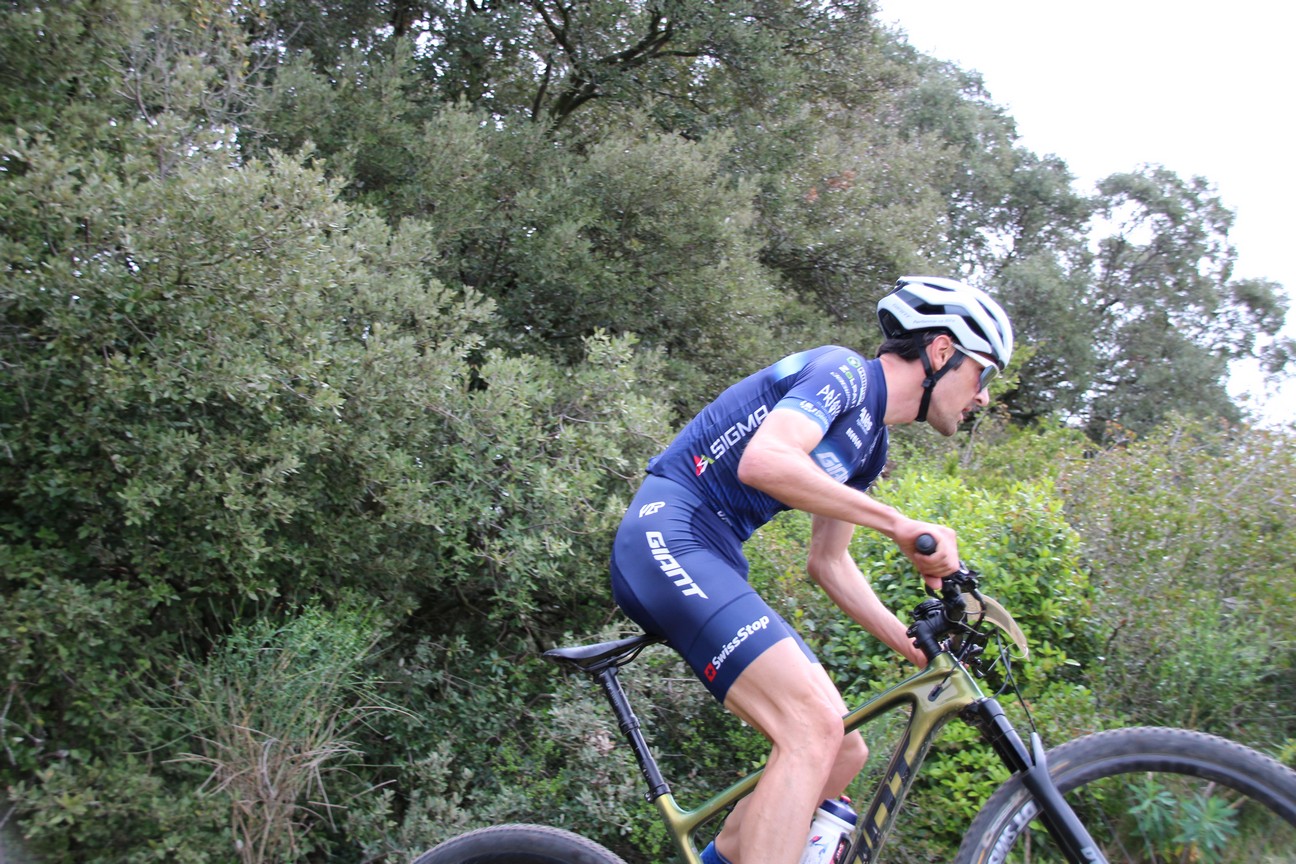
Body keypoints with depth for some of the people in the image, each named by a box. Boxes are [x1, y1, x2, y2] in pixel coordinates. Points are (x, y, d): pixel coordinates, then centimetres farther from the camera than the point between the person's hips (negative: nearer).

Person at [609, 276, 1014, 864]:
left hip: (714, 562, 10)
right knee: (813, 730, -23)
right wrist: (899, 525, -25)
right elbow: (764, 460, -27)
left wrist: (920, 649, 16)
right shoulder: (843, 371, -9)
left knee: (843, 752, 6)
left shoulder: (871, 444, 19)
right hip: (668, 536, -10)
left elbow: (828, 563, 23)